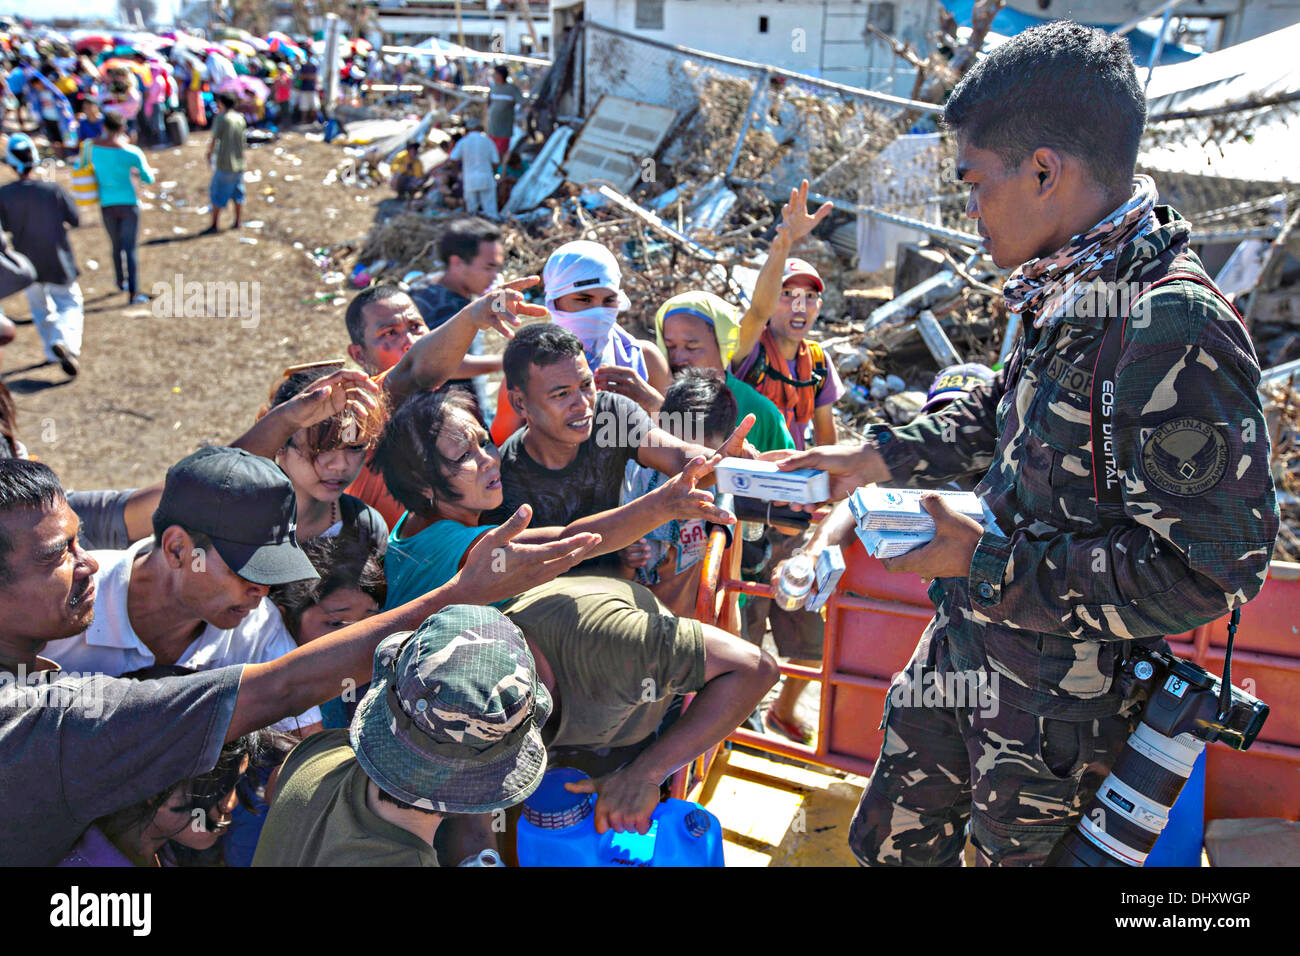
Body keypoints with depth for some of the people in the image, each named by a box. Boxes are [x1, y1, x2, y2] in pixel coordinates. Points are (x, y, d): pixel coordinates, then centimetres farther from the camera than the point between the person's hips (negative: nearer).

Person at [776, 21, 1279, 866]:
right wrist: (879, 457, 11)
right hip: (965, 650, 8)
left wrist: (986, 563, -24)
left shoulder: (1174, 328, -28)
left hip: (1060, 706, -8)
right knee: (890, 843, 24)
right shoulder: (1069, 295, 1)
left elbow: (1202, 572, -29)